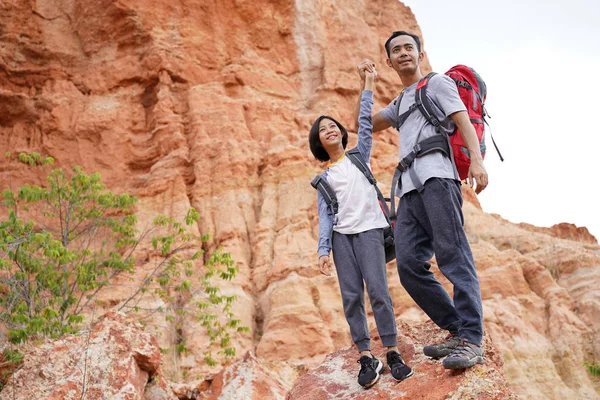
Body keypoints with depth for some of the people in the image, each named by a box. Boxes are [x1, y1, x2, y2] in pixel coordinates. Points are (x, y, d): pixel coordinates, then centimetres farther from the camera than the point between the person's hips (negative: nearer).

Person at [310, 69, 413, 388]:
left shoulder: (360, 156, 15)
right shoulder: (323, 179, 15)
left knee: (377, 290, -12)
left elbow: (365, 121, 8)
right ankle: (366, 358, -1)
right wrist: (323, 249, -3)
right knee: (351, 296, -4)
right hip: (341, 236, 2)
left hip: (368, 229, -2)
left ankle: (392, 353, -7)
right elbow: (325, 216, 8)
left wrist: (368, 85, 9)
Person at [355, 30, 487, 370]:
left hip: (437, 178, -7)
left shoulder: (438, 83, 14)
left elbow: (464, 121, -1)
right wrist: (365, 84, 32)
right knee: (409, 264, -7)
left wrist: (477, 160, -18)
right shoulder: (399, 104, 34)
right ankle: (457, 331, -1)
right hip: (409, 189, 7)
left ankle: (471, 341, -22)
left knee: (453, 255, -18)